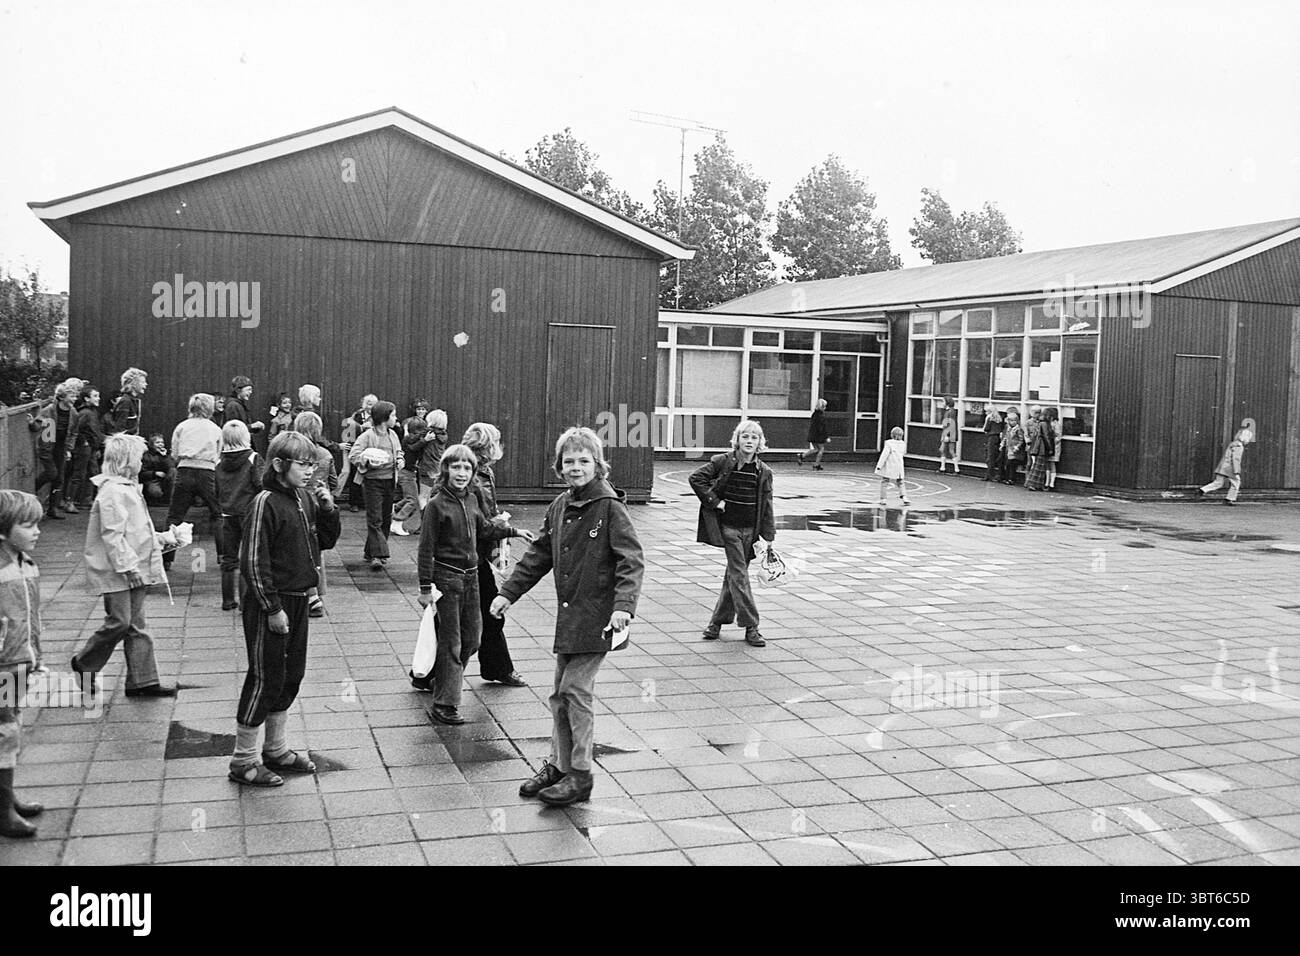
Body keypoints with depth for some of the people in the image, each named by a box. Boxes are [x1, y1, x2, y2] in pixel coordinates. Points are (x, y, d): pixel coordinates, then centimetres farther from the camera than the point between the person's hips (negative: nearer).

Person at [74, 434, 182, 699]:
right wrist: (129, 567, -21)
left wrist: (164, 538, 19)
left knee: (136, 625, 9)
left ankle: (143, 680, 11)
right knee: (119, 622, -6)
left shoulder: (128, 488, 16)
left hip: (134, 570, 10)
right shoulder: (112, 492, -16)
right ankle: (84, 664, 14)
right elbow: (112, 535, -20)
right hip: (116, 571, -10)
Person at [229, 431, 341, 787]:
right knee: (265, 680, 0)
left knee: (291, 676, 16)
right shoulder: (266, 503, -18)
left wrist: (328, 510, -2)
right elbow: (253, 562, -19)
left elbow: (326, 541, 16)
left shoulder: (305, 498, 6)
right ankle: (243, 762, 13)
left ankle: (276, 750, 31)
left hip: (297, 599, 8)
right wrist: (273, 608, -19)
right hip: (271, 604, -8)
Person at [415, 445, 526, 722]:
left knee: (472, 637, 13)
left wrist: (512, 531, 24)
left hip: (471, 576, 7)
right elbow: (426, 549, -12)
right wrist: (425, 587, -14)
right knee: (450, 642, -4)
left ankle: (428, 676, 32)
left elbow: (484, 529, 25)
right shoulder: (437, 504, -12)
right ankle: (444, 706, 4)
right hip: (446, 577, -7)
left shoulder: (471, 500, 7)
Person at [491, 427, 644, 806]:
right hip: (568, 616, 7)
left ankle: (580, 775, 6)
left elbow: (631, 560, -17)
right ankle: (559, 765, 25)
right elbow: (539, 554, 18)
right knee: (561, 693, 12)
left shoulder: (610, 507, -12)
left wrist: (623, 605, -29)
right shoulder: (560, 506, 9)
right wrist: (508, 592, 15)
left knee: (576, 689, -6)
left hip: (597, 617, -7)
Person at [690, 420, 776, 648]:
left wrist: (769, 536, 4)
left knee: (734, 575, 11)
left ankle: (717, 622, 23)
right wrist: (714, 501, -11)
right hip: (728, 527, -4)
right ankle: (750, 627, -5)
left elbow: (767, 506, 6)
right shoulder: (722, 462, -5)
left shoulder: (764, 472, 4)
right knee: (739, 575, -8)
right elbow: (696, 478, -5)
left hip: (750, 530, 4)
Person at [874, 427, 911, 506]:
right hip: (899, 467, 4)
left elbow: (884, 455, -15)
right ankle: (904, 497, -3)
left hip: (888, 468, -4)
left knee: (884, 482, 6)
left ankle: (883, 499, 6)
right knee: (899, 483, 14)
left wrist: (879, 466, -13)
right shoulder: (903, 444, 1)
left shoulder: (889, 443, -13)